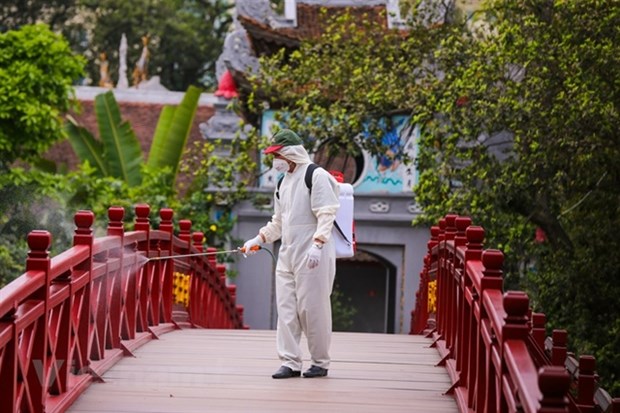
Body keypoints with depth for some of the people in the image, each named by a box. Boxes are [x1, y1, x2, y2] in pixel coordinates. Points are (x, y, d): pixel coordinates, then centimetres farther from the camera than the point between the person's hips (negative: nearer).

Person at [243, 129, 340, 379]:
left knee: (312, 307, -5)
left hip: (311, 255, -8)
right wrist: (258, 239, 20)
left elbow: (326, 215, -14)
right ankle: (290, 362, 6)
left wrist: (317, 244, -24)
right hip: (287, 254, 8)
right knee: (286, 309, 3)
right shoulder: (285, 181, 19)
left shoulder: (316, 176, -7)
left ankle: (320, 362, 6)